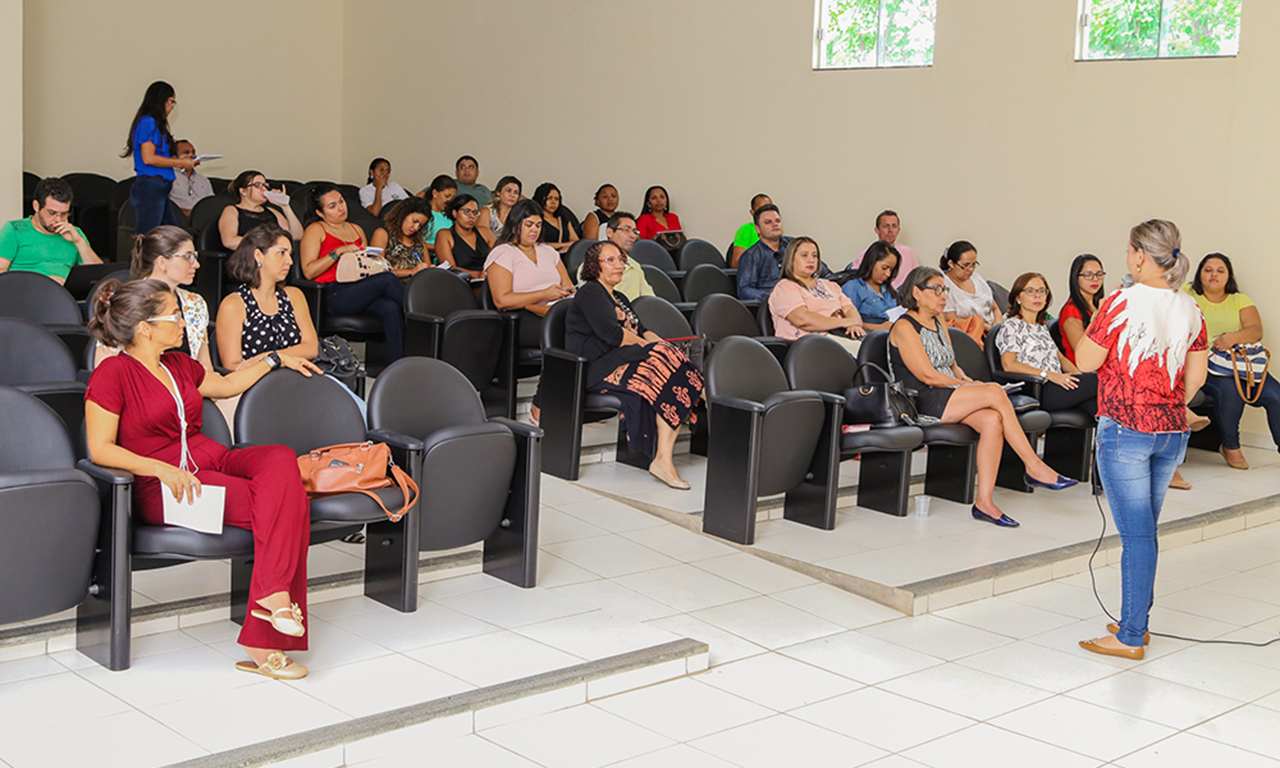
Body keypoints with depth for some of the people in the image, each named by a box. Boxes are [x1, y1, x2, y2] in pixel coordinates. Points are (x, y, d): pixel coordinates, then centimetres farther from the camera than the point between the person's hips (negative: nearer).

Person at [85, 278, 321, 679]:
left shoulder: (179, 364, 21)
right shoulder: (112, 373, -4)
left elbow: (226, 385, 40)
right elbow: (100, 449, -11)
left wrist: (276, 358, 41)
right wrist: (161, 468, -24)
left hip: (212, 461, 7)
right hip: (165, 489, -7)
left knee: (281, 460, -28)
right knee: (282, 501, -28)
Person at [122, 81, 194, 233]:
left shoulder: (154, 124, 19)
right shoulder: (148, 122, -9)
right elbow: (148, 158, -16)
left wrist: (179, 160, 14)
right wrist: (179, 163, -8)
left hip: (159, 190, 10)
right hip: (149, 187, -10)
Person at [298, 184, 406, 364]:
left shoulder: (357, 230, 27)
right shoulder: (315, 230, 7)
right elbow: (308, 272, -4)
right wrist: (338, 252, -11)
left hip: (360, 291, 5)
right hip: (332, 294, -5)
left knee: (391, 308, -31)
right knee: (387, 279, -29)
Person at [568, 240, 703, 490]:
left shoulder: (619, 299, 31)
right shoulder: (590, 293, 2)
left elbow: (641, 330, 19)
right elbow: (611, 334, -11)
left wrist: (662, 344, -1)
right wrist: (650, 346, -8)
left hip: (623, 359, 8)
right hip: (598, 367, -8)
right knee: (665, 359, -27)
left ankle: (663, 459, -31)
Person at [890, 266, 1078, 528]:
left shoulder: (939, 323, 22)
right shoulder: (904, 327, -5)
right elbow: (928, 376, -12)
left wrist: (968, 381, 1)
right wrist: (969, 386, -6)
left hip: (949, 399, 8)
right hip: (921, 404, -8)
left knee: (992, 420, -24)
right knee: (995, 391, -23)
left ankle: (985, 501, -26)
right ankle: (1034, 467, -16)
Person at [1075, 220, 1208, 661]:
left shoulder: (1123, 303, -14)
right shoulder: (1189, 310, 5)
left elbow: (1085, 361, -9)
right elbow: (1196, 377, 8)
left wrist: (1099, 321, 4)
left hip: (1125, 430, -6)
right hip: (1172, 432, 6)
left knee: (1136, 535, -4)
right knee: (1145, 530, 17)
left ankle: (1130, 638, 2)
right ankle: (1136, 621, 26)